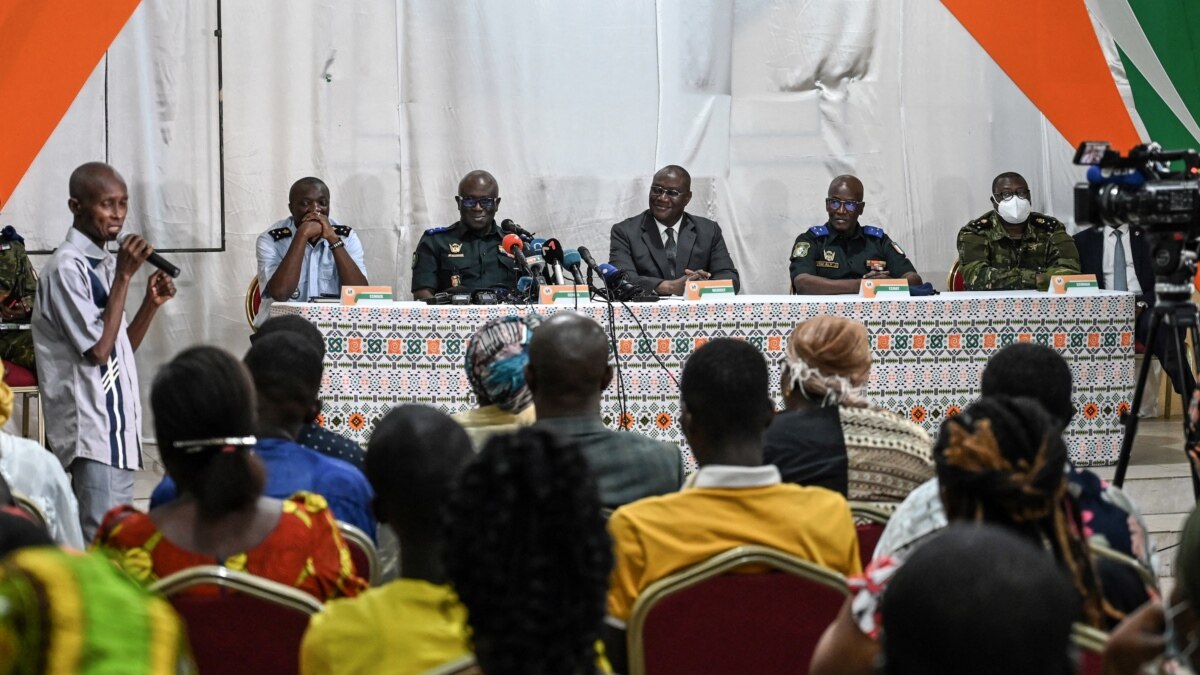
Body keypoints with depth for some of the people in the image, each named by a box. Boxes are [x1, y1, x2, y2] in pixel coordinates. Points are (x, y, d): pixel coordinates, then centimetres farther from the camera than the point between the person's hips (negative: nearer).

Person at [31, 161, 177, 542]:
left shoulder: (105, 264, 13)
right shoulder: (68, 268, -13)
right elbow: (98, 349, -18)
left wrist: (151, 304, 3)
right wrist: (124, 277, -16)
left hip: (118, 427, 9)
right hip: (92, 431, -9)